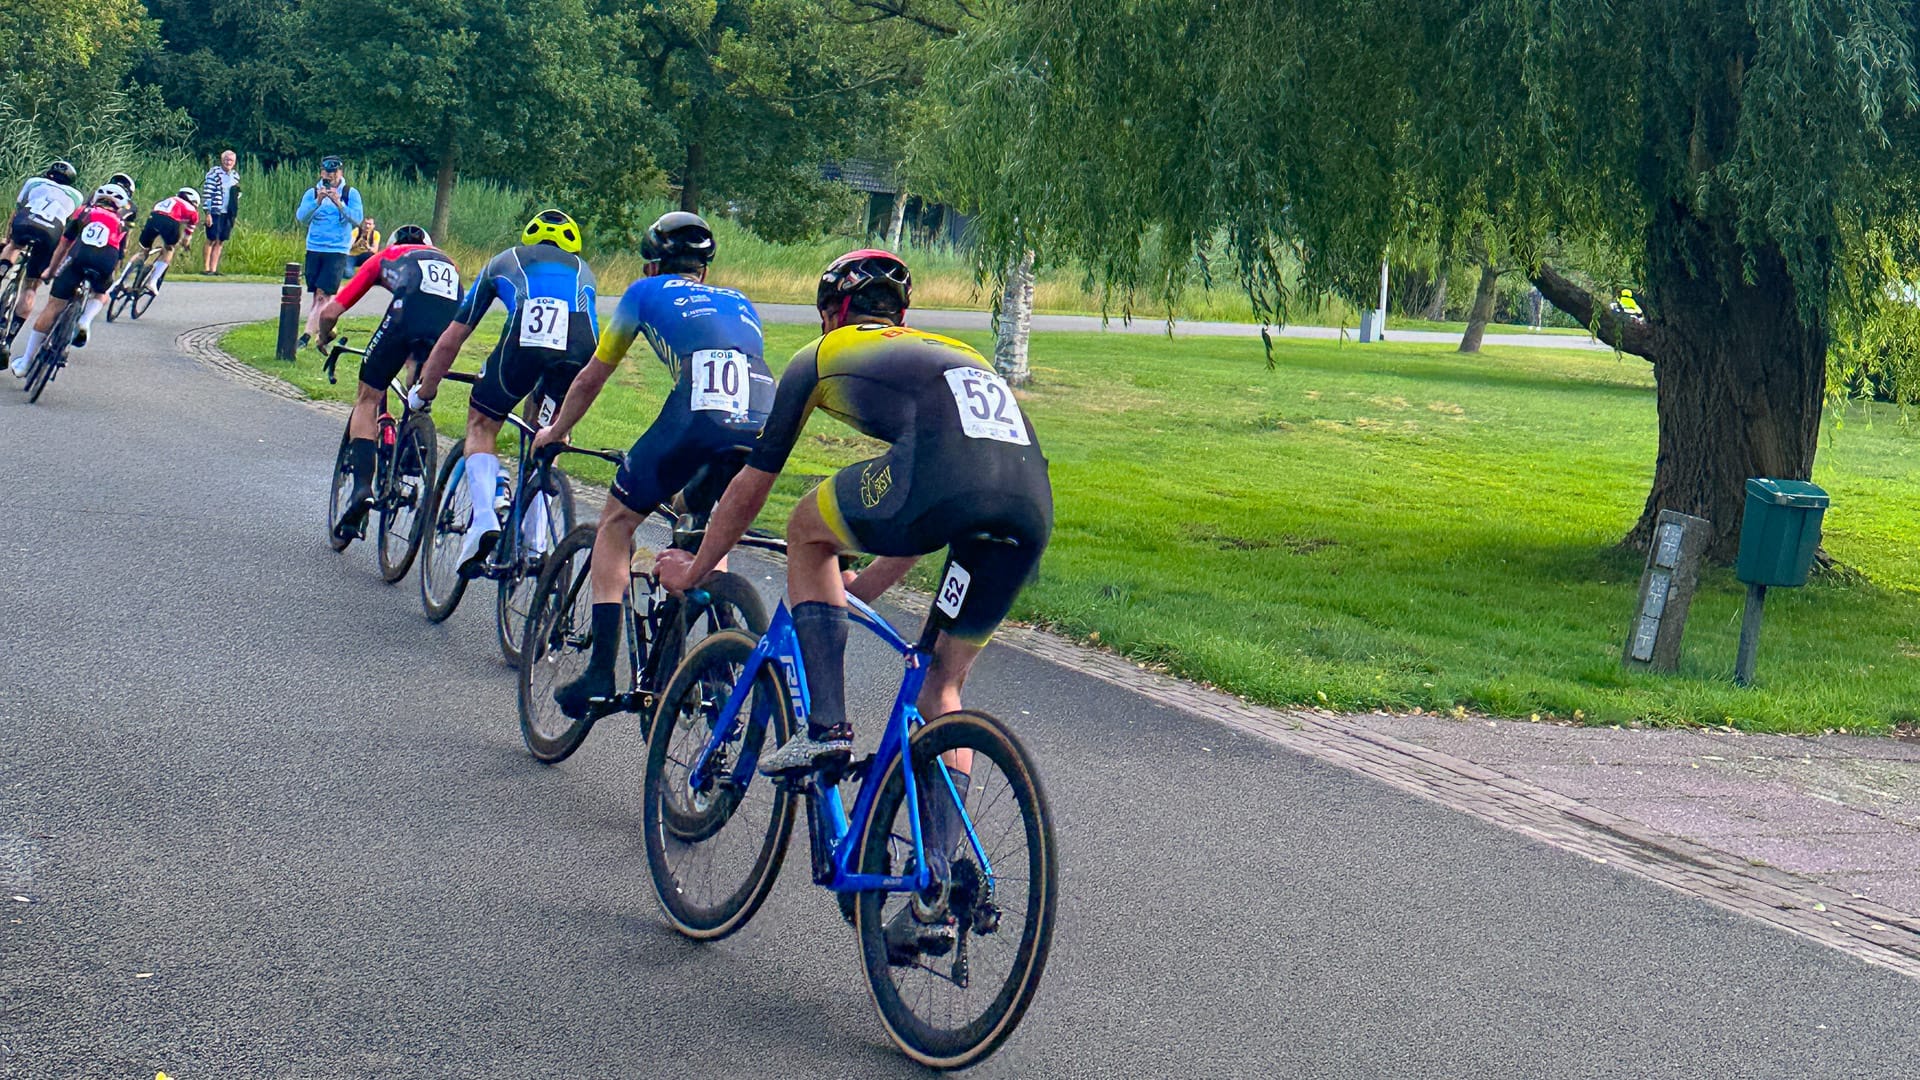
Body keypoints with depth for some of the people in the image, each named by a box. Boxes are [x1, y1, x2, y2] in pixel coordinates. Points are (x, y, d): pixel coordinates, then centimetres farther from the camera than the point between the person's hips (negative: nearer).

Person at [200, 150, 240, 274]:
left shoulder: (235, 175, 12)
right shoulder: (214, 173, -6)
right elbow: (207, 193, -9)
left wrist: (235, 213, 14)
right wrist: (207, 213, -13)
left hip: (228, 213, 6)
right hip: (215, 212, -6)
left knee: (221, 242, 6)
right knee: (212, 240, -4)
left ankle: (213, 269, 10)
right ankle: (206, 268, 2)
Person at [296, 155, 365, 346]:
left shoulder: (350, 194, 2)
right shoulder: (312, 193, 7)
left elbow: (357, 219, -9)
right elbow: (301, 216, -6)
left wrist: (338, 203, -21)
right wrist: (317, 202, -21)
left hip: (337, 251, -3)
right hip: (314, 249, 3)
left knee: (323, 294, -13)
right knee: (318, 295, 6)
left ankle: (307, 335, -17)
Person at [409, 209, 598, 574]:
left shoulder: (505, 262, 36)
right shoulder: (582, 270, 40)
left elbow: (451, 341, 38)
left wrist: (423, 392, 51)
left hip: (526, 338, -2)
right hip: (582, 350, 2)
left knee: (482, 425, 19)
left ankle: (484, 518, -3)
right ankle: (534, 545, 17)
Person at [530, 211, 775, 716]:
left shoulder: (647, 292, 27)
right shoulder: (739, 303, 36)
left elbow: (590, 379, 36)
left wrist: (556, 432, 54)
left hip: (698, 418, -4)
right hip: (764, 428, 4)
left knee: (616, 523, 15)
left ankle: (601, 672, 4)